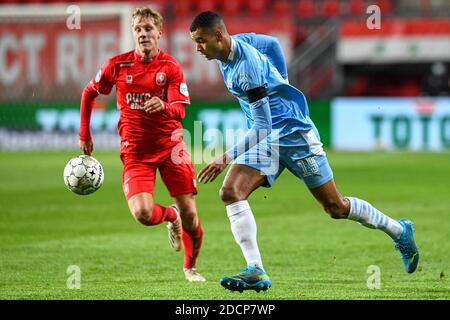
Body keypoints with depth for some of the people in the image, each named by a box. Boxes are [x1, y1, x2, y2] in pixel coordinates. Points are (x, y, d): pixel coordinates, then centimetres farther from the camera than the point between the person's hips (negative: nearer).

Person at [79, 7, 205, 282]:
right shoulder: (118, 65, -1)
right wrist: (85, 134, 12)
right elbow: (89, 93, 13)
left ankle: (191, 266, 25)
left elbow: (180, 111, -12)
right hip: (135, 150, 0)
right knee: (143, 213, -22)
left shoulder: (170, 66, -4)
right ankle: (170, 216, 16)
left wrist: (164, 107, -34)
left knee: (189, 213, -3)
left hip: (170, 144, 0)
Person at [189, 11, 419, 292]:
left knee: (336, 207, 3)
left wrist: (226, 159, -29)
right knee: (230, 192, -15)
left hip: (294, 134, -8)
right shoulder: (227, 51, -1)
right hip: (265, 139, 8)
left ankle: (400, 232, 27)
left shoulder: (246, 67, -28)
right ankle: (256, 271, -20)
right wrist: (280, 84, 22)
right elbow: (272, 44, 19)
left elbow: (262, 128, -27)